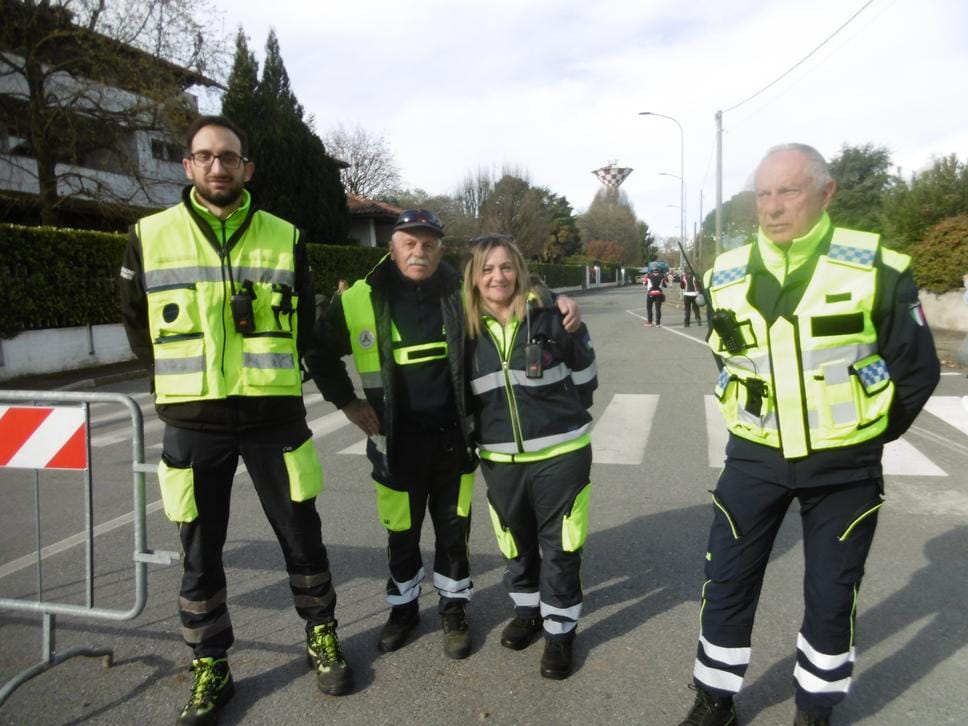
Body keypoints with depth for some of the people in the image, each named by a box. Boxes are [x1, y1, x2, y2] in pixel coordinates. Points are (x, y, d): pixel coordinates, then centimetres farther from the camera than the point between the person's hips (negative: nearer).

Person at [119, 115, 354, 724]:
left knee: (302, 535, 10)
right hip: (194, 423, 0)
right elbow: (138, 325, 11)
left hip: (274, 416, 0)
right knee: (201, 552, 10)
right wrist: (189, 373, 11)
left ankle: (322, 637, 33)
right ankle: (211, 669, 30)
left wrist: (270, 370, 10)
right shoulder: (150, 236, 1)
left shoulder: (284, 237, 2)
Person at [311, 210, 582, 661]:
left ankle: (453, 609, 35)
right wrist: (347, 402, 2)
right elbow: (322, 351, 7)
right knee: (401, 533, 15)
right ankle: (403, 606, 39)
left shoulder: (461, 294, -3)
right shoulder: (360, 301, -6)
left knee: (454, 530, 14)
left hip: (453, 438, 1)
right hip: (397, 442, 0)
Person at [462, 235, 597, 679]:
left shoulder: (551, 316, -11)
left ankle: (560, 630, 24)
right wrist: (488, 430, 9)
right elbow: (464, 394, 11)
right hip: (500, 459, 3)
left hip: (560, 453, -3)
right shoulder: (468, 330, -1)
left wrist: (563, 419, 9)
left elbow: (584, 375, 1)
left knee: (560, 546, 6)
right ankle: (527, 611, 42)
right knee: (516, 543, 19)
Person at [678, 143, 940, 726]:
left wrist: (867, 436, 7)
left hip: (845, 468, -2)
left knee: (832, 596, 12)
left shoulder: (876, 268, -13)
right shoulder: (728, 277, -4)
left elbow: (918, 369, -2)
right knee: (728, 585, 8)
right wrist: (758, 424, 13)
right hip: (755, 459, 2)